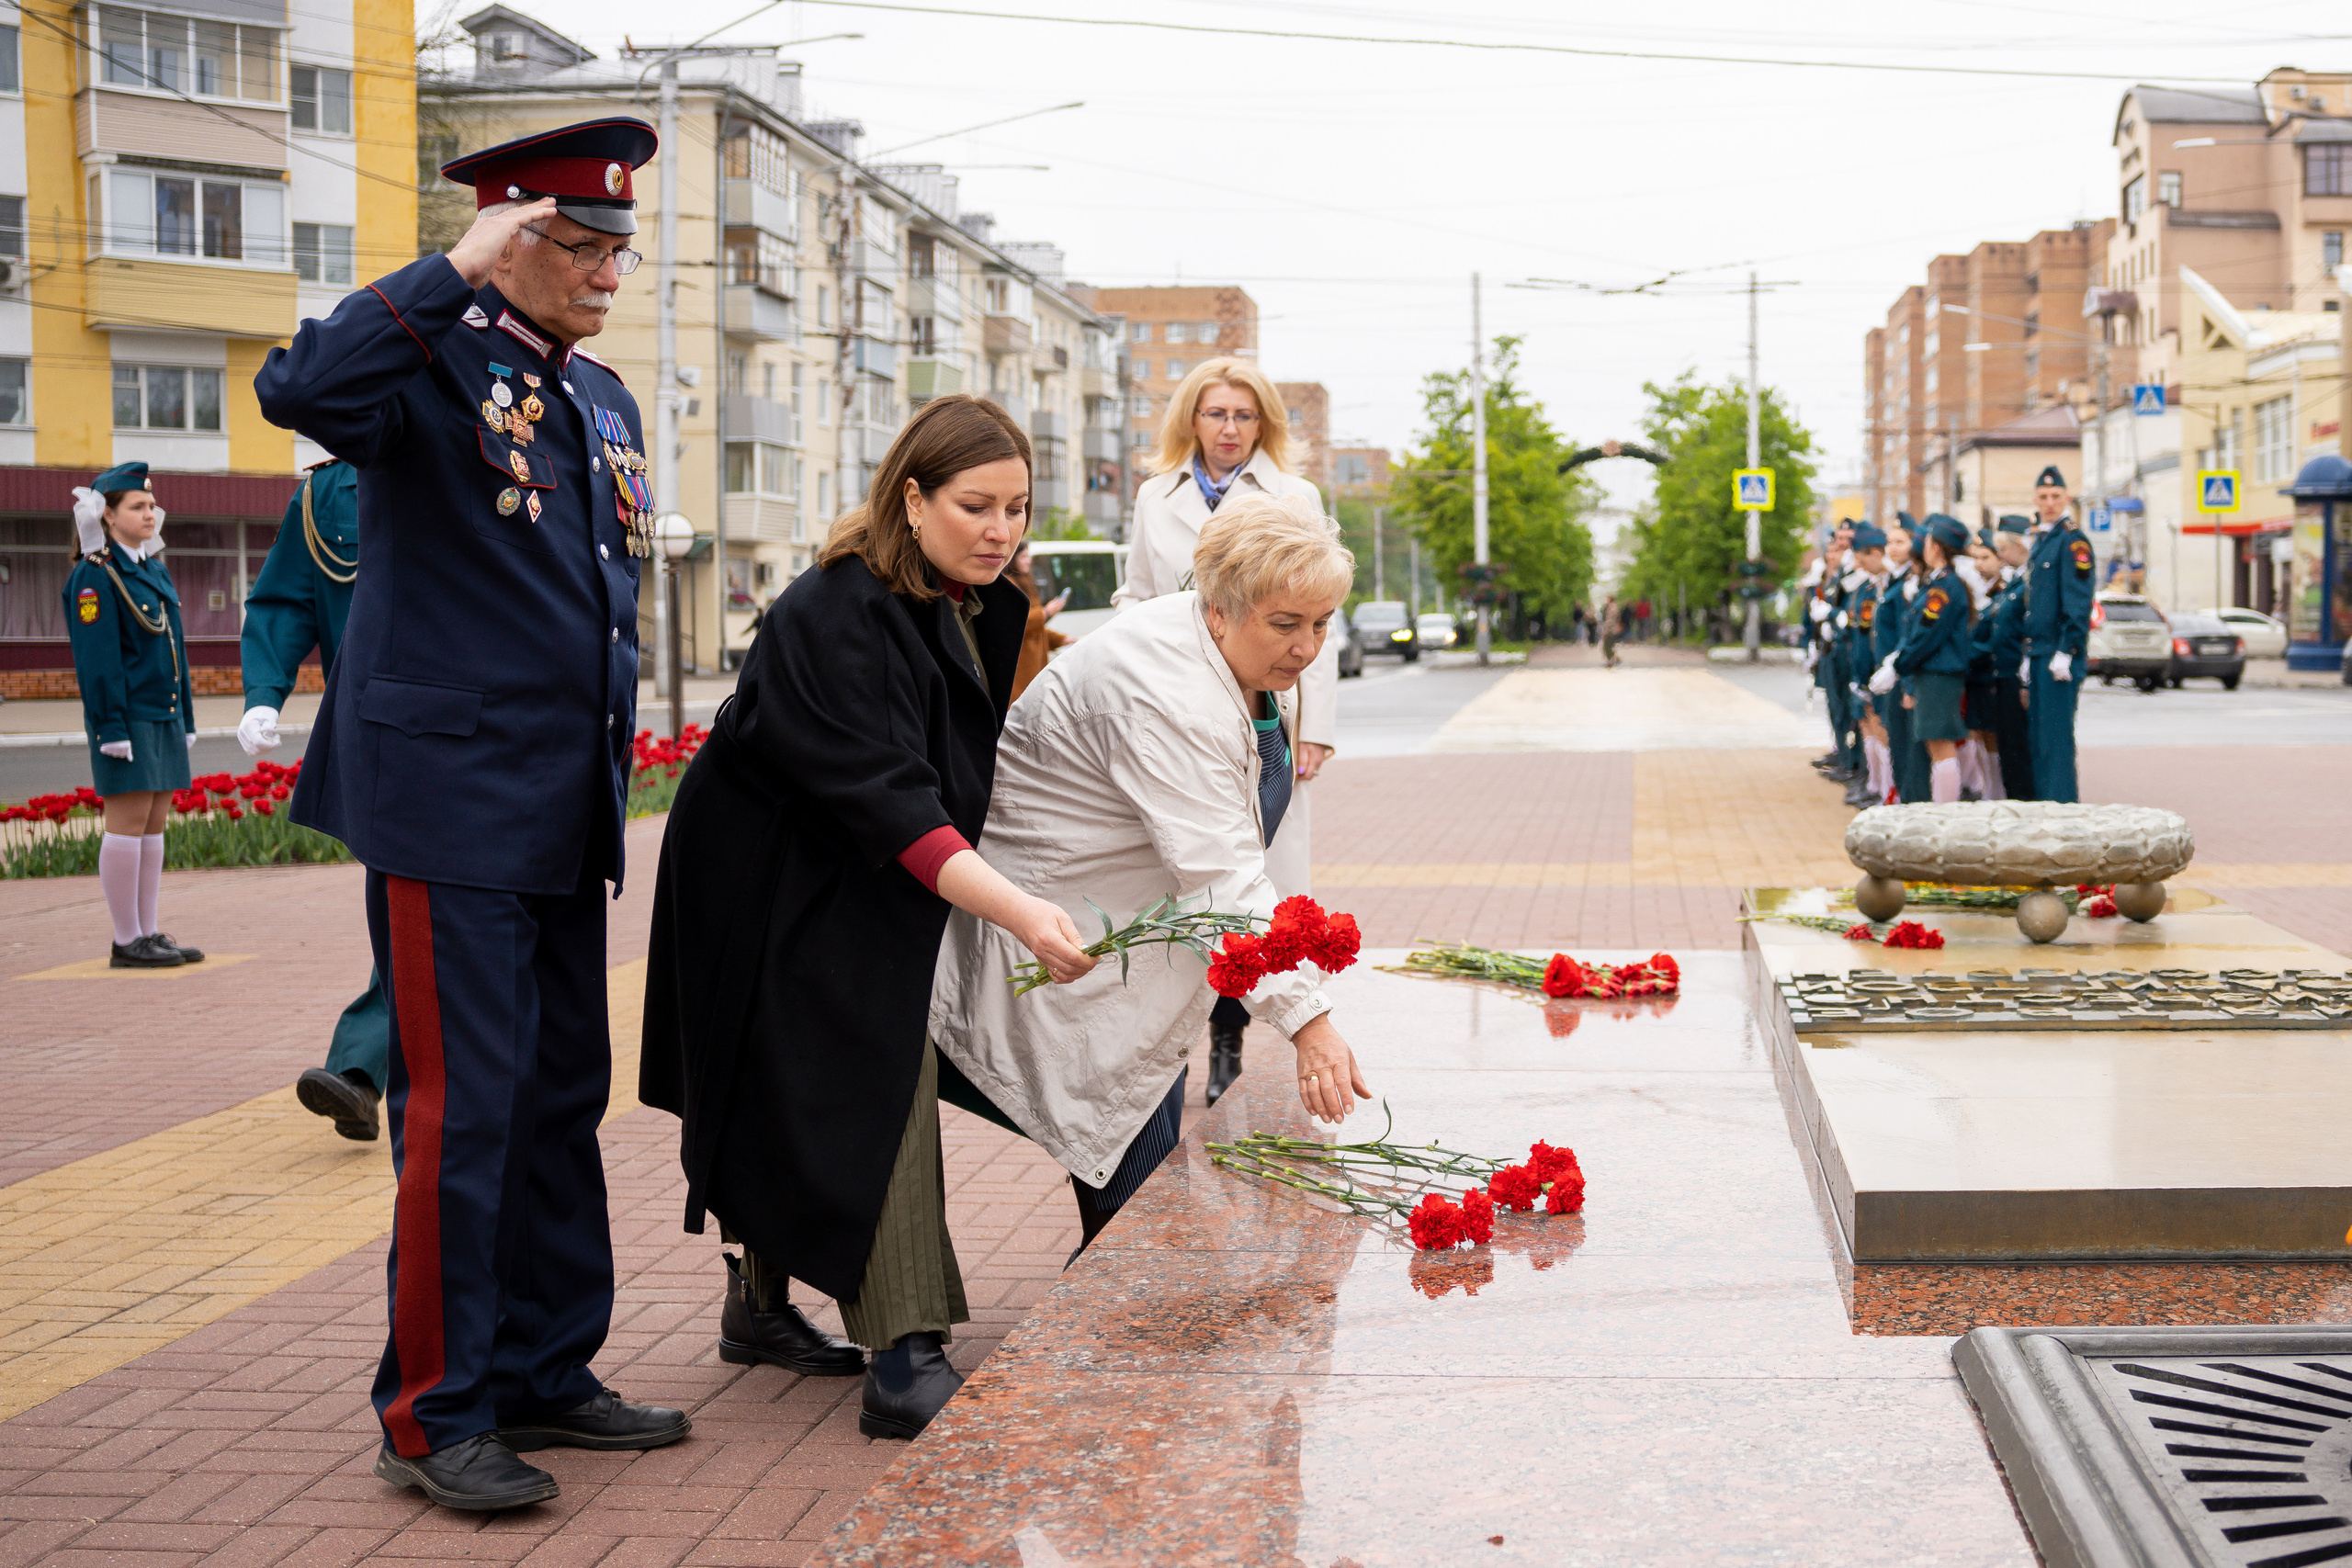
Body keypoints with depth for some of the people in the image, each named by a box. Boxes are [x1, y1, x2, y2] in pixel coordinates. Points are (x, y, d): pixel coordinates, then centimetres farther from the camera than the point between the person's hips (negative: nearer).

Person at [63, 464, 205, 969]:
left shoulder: (155, 570, 15)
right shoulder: (94, 576, -9)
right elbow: (97, 659, -14)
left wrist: (186, 719, 17)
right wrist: (111, 728, -19)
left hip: (165, 717, 8)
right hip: (128, 719, -8)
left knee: (155, 823, 9)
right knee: (129, 822, -6)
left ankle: (150, 933, 13)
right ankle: (126, 941, -1)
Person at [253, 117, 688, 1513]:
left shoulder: (606, 398, 16)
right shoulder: (436, 361, -8)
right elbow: (300, 390, -31)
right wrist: (459, 271, -25)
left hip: (566, 814, 8)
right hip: (451, 800, -8)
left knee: (565, 1094, 12)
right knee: (463, 1107, -6)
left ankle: (547, 1374, 24)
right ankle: (436, 1415, 6)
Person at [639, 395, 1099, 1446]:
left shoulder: (986, 606, -1)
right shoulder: (836, 615, -29)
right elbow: (886, 801, -38)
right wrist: (1013, 910, -47)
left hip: (865, 891, 8)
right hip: (775, 890, -8)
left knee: (801, 1106, 17)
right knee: (870, 1085, -16)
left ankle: (761, 1303, 33)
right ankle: (904, 1361, -18)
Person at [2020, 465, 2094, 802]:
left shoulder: (2072, 541, -9)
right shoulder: (2040, 542, 18)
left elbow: (2079, 604, -16)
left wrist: (2066, 652, -20)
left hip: (2060, 654, -9)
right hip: (2039, 654, 9)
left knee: (2056, 737, -8)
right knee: (2037, 737, 10)